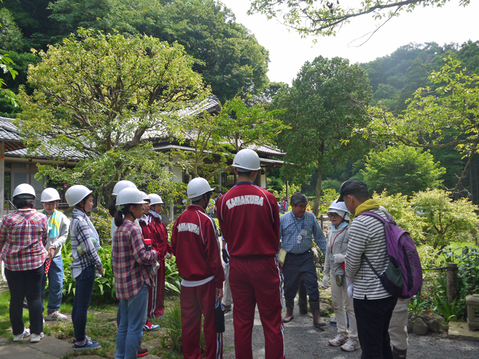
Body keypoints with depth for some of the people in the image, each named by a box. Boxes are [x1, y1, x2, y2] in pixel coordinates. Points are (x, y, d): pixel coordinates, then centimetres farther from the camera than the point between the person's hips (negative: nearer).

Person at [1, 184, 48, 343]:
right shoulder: (42, 218, -6)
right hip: (36, 263, 0)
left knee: (16, 298, 12)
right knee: (35, 298, 8)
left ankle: (18, 332, 24)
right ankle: (36, 333, 14)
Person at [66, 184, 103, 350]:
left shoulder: (77, 218, 12)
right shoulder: (80, 220, -19)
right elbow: (89, 248, -20)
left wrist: (94, 264, 14)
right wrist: (99, 265, -8)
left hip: (80, 266, 10)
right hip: (85, 268, -10)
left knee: (78, 304, 17)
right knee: (83, 306, 0)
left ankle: (79, 336, 29)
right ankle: (80, 341, 11)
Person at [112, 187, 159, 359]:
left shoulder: (118, 230, 10)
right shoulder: (134, 229, -17)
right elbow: (142, 257, -22)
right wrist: (155, 253, -3)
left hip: (122, 284, 9)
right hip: (136, 283, -9)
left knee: (124, 325, 19)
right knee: (135, 327, 2)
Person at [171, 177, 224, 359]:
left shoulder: (180, 220, 2)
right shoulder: (205, 220, -15)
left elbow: (174, 248, 11)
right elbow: (213, 254, -14)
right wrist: (219, 282, -9)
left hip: (186, 281, 6)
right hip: (206, 281, -6)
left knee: (189, 322, 14)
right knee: (212, 323, 4)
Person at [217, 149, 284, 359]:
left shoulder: (224, 201, -4)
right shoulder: (267, 198, -8)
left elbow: (226, 235, 6)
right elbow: (276, 233, 3)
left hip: (237, 265, 3)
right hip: (265, 264, -2)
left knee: (241, 321, 14)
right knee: (271, 321, 7)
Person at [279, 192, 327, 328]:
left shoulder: (311, 217, -1)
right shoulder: (283, 219, -4)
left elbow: (319, 237, 7)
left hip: (306, 257, 0)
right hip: (289, 258, 0)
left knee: (312, 285, -4)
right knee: (289, 286, 10)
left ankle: (316, 316, 5)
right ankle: (289, 312, 31)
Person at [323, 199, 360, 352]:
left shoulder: (350, 231, -14)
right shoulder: (332, 231, 12)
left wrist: (344, 257, -23)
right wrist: (326, 273, 19)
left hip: (347, 273, -8)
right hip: (335, 273, 8)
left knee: (350, 306, 0)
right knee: (337, 305, 16)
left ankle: (354, 338, 13)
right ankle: (342, 333, 30)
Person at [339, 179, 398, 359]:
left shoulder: (359, 223, -22)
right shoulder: (384, 214, 4)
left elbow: (352, 260, -16)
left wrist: (350, 278, 6)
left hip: (369, 295, -8)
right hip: (389, 291, 9)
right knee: (382, 340, 24)